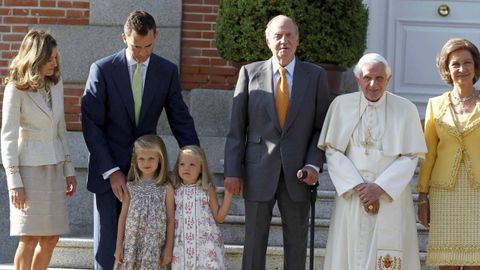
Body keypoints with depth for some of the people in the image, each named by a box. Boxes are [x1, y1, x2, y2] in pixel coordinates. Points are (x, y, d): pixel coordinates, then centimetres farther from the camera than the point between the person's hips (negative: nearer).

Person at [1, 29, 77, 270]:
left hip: (55, 167, 6)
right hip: (29, 167, -6)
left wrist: (69, 170, 13)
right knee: (29, 239, -5)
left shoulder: (56, 84, 7)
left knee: (51, 239, 7)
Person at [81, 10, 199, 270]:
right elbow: (92, 125, -8)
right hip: (108, 167, -2)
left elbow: (180, 120, 4)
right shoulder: (102, 70, -8)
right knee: (107, 243, 1)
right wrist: (110, 171, -14)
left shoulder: (168, 71, 0)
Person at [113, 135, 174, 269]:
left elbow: (170, 220, 3)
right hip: (131, 245, 1)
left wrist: (168, 248, 2)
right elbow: (123, 216, 7)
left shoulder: (166, 189, 0)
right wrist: (118, 246, 5)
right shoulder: (130, 187, 4)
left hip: (155, 247, -1)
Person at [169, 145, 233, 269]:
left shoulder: (207, 189, 0)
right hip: (182, 244, 2)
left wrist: (228, 195, -4)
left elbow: (218, 217, 2)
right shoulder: (175, 191, 5)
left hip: (205, 242, -2)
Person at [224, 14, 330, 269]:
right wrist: (233, 171, -3)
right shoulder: (250, 73, 3)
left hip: (298, 172, 1)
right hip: (258, 171, 0)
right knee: (254, 239, 5)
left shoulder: (316, 75, 4)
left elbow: (322, 126, 5)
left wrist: (314, 164, -8)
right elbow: (236, 128, 2)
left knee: (296, 241, 8)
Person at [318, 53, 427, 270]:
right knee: (350, 252, 0)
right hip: (351, 195, 1)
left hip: (391, 196, -1)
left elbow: (411, 157, -2)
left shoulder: (405, 109, -2)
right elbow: (332, 151, -1)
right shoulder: (342, 105, 1)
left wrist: (380, 187, -12)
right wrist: (358, 186, -11)